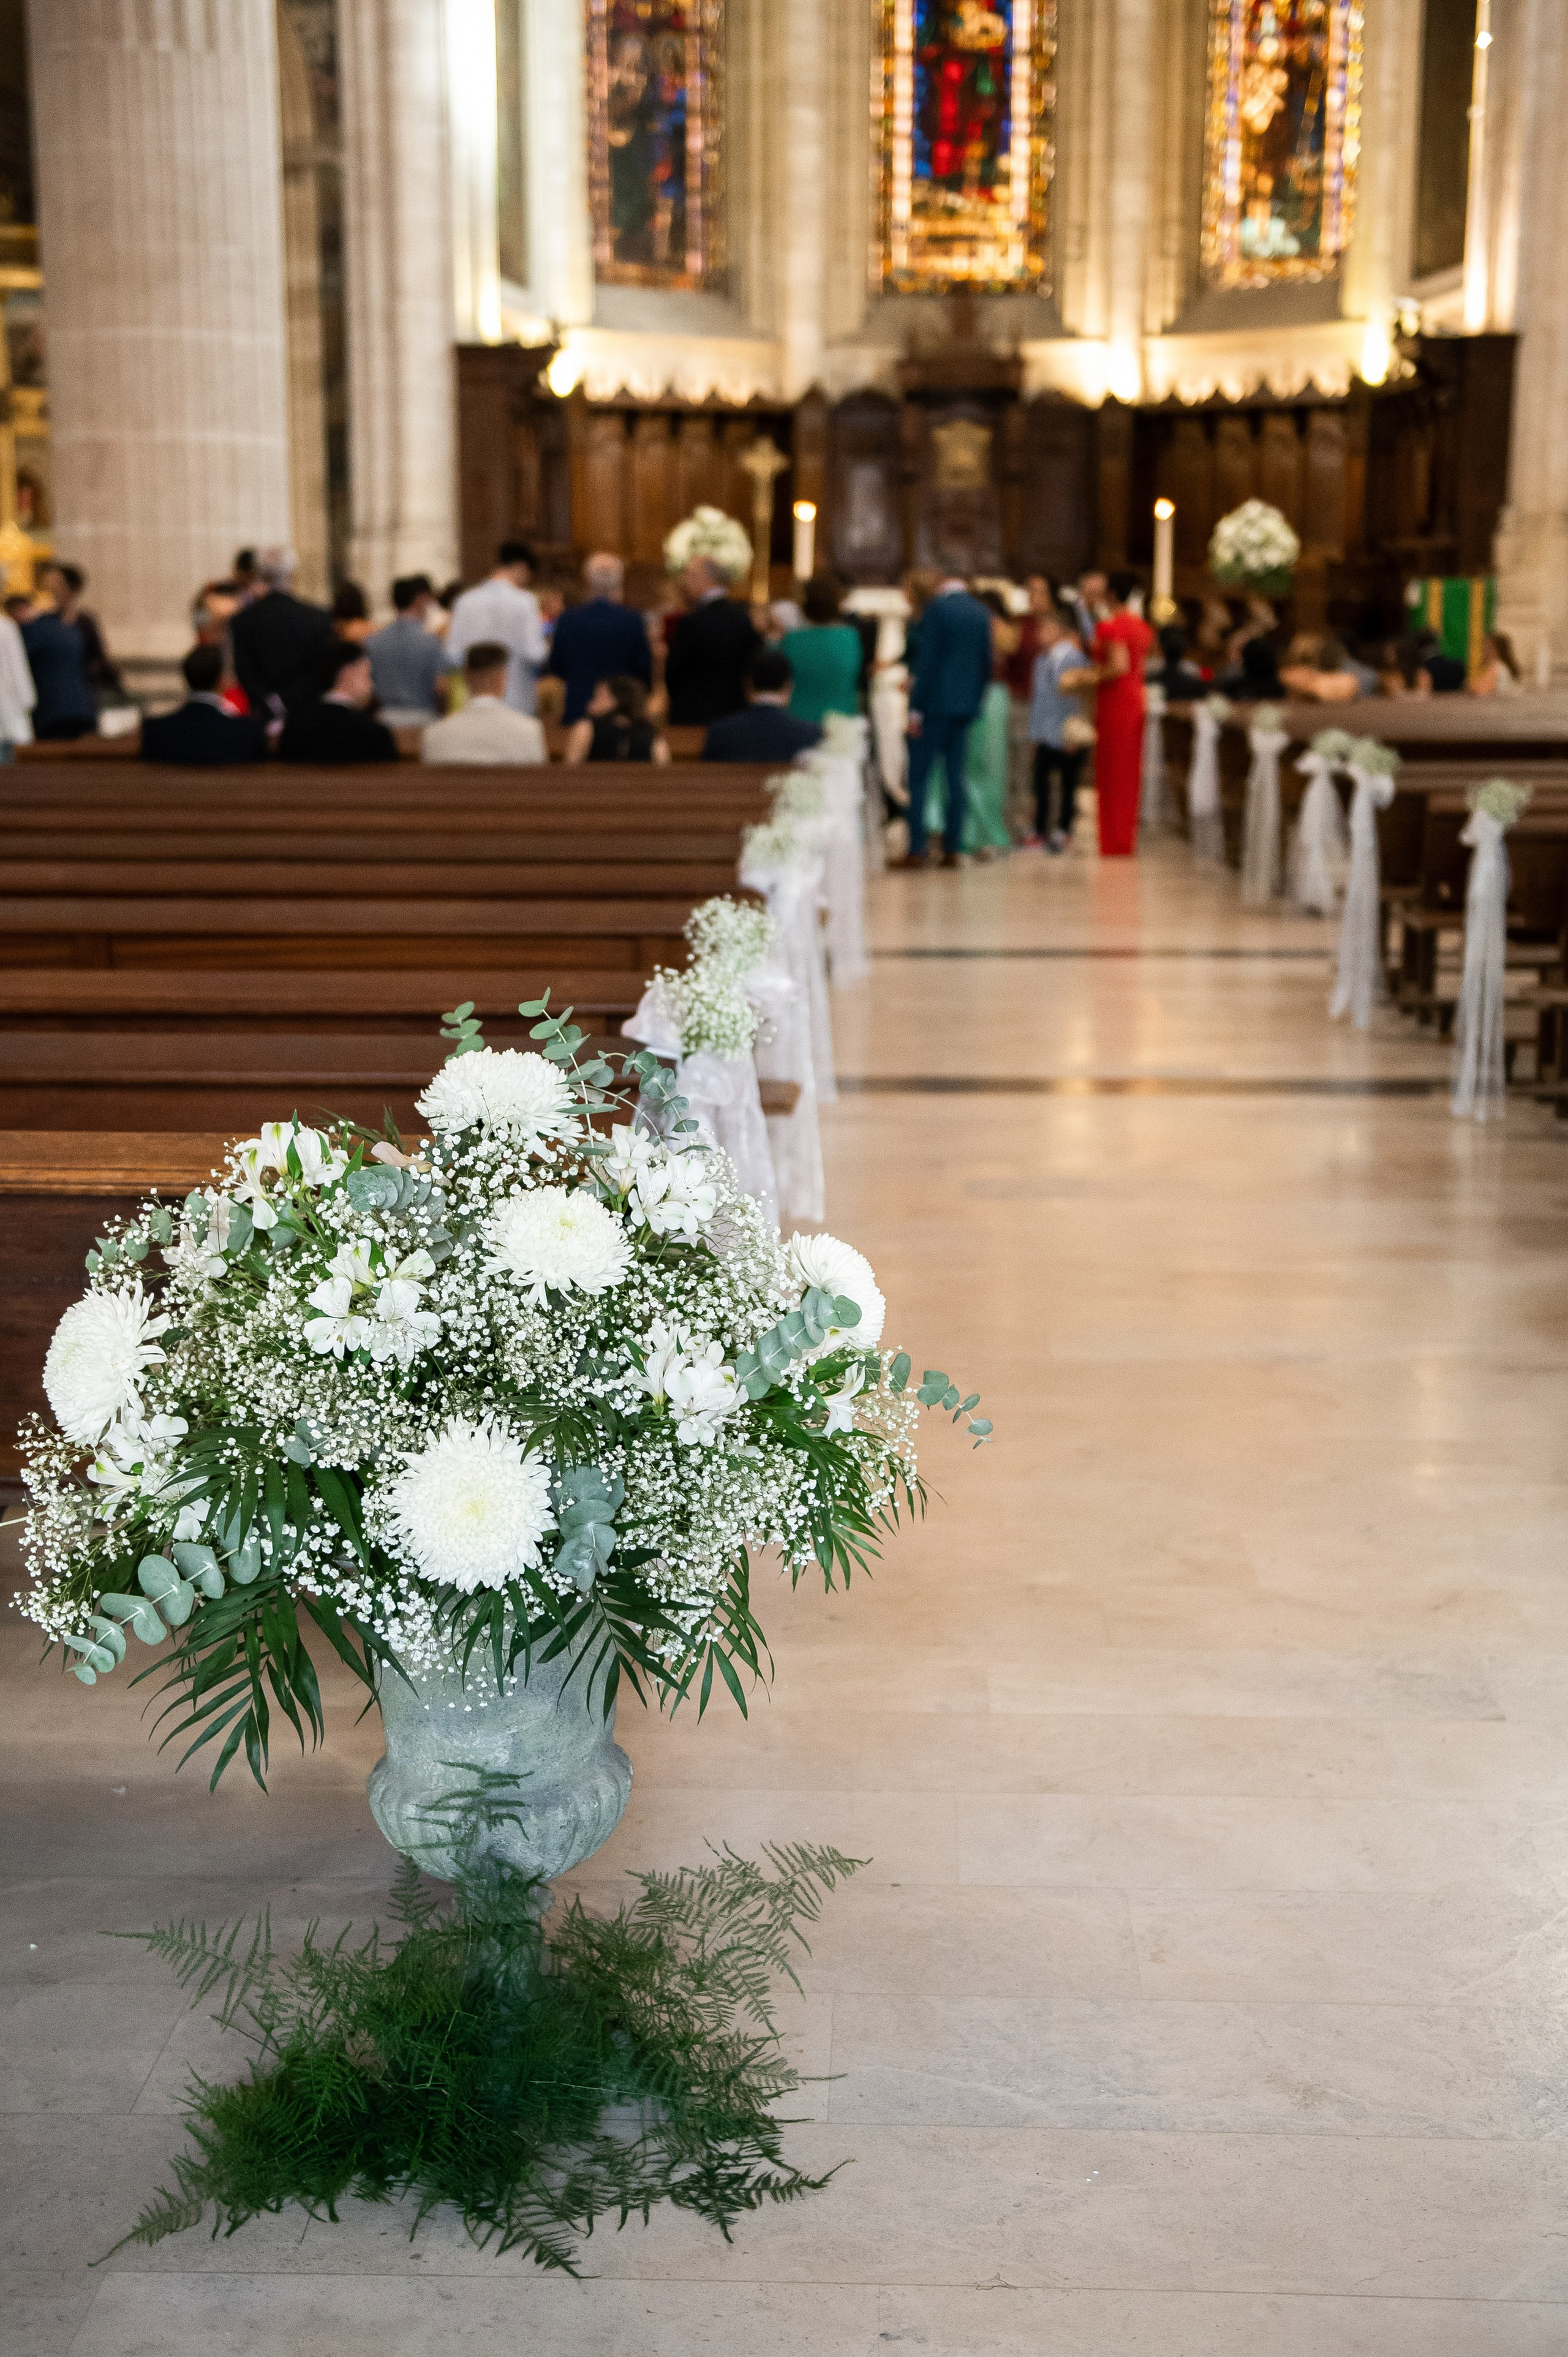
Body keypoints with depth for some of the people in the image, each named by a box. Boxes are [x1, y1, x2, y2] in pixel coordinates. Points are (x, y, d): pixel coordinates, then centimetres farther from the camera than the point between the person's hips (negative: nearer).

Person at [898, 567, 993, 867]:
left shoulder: (937, 608, -9)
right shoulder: (982, 613, 10)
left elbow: (927, 660, -14)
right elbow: (987, 664, 12)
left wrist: (916, 708, -12)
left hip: (935, 705, -6)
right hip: (967, 707, 6)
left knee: (919, 777, -3)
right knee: (956, 776, 9)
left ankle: (917, 850, -7)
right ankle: (953, 848, 8)